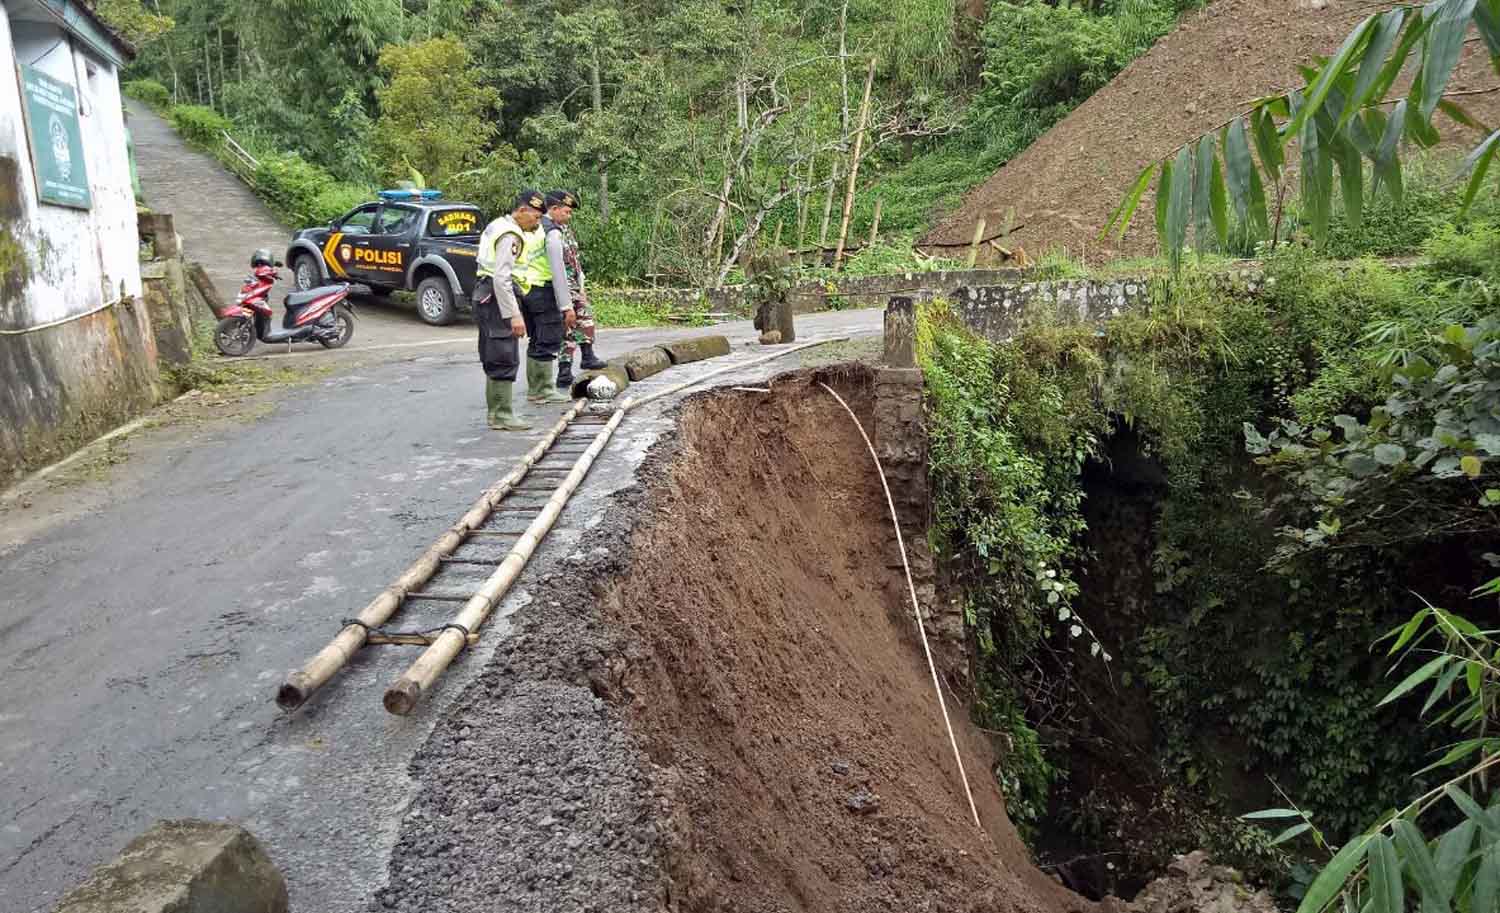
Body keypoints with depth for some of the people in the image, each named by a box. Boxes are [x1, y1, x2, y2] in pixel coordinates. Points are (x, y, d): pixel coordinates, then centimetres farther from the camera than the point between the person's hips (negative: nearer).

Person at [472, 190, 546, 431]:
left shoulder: (496, 225, 16)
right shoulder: (510, 235, -16)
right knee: (505, 359, -7)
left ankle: (494, 411, 23)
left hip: (484, 294, 11)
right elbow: (502, 278, -24)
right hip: (497, 296, -11)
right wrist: (513, 315, -26)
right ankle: (502, 415, -5)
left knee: (493, 357, 15)